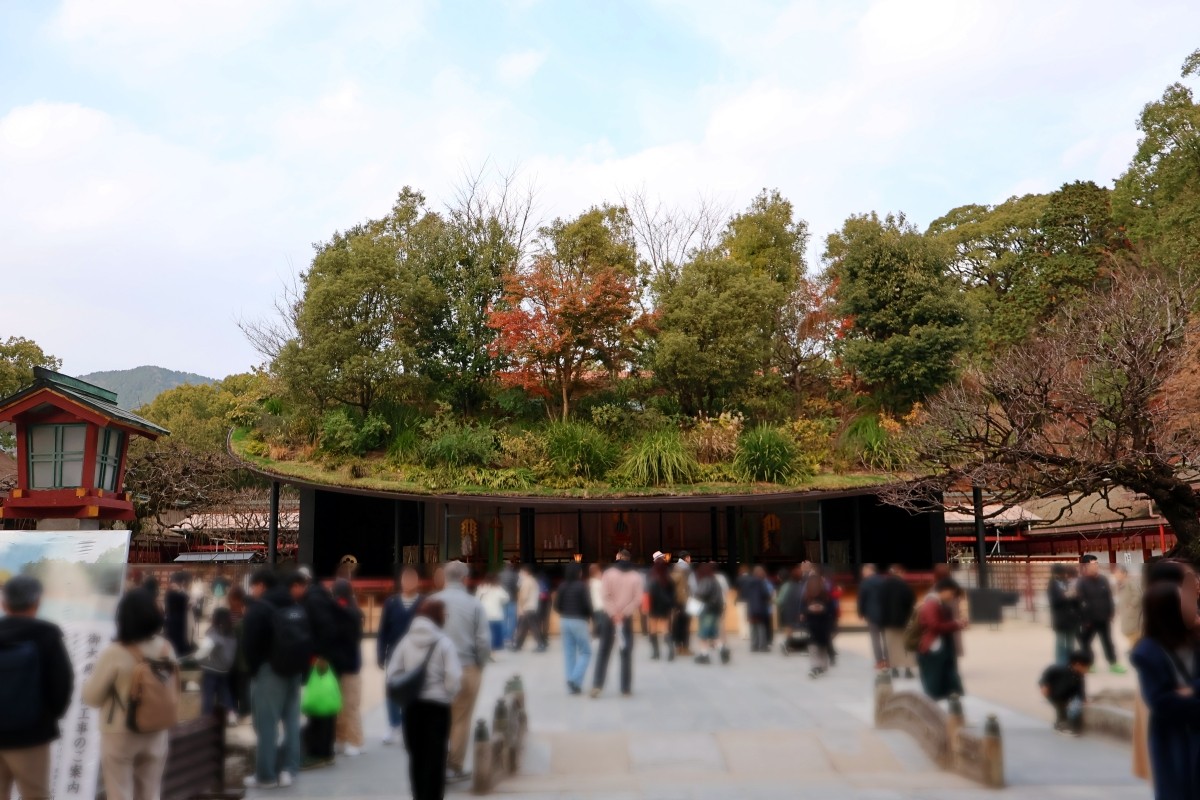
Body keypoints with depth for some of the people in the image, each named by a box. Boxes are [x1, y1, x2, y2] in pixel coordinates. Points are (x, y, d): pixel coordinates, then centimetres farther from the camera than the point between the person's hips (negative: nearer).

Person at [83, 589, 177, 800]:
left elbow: (91, 697, -8)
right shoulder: (165, 648, -5)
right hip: (155, 735, 4)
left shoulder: (114, 654, -18)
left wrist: (93, 676, 9)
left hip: (120, 736, -4)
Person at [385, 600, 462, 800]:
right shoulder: (444, 643, -10)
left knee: (416, 755, 15)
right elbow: (454, 678, -16)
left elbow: (392, 673, -1)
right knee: (435, 757, 2)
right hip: (437, 705, -4)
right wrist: (450, 696, 1)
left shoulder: (406, 641, 2)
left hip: (411, 705, 4)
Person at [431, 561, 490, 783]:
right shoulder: (473, 604, -7)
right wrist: (480, 665, 8)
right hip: (467, 667, -2)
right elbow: (484, 641, -9)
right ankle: (455, 767, 13)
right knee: (461, 719, 8)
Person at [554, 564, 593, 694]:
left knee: (569, 653, 9)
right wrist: (589, 615, 5)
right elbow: (588, 605, -15)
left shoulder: (562, 586, 3)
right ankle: (575, 680, -10)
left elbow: (556, 605, 3)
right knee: (585, 653, 6)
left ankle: (572, 685, 11)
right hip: (579, 621, -5)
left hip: (564, 621, 5)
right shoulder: (582, 586, -11)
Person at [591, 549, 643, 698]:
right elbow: (637, 600, -8)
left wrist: (614, 614, -12)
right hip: (627, 619, 0)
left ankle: (597, 685, -3)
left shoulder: (609, 573, 0)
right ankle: (626, 689, 7)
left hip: (610, 617, 0)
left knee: (604, 652, 5)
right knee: (626, 654, 6)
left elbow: (606, 596, -10)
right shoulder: (636, 577, 1)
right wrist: (624, 614, -10)